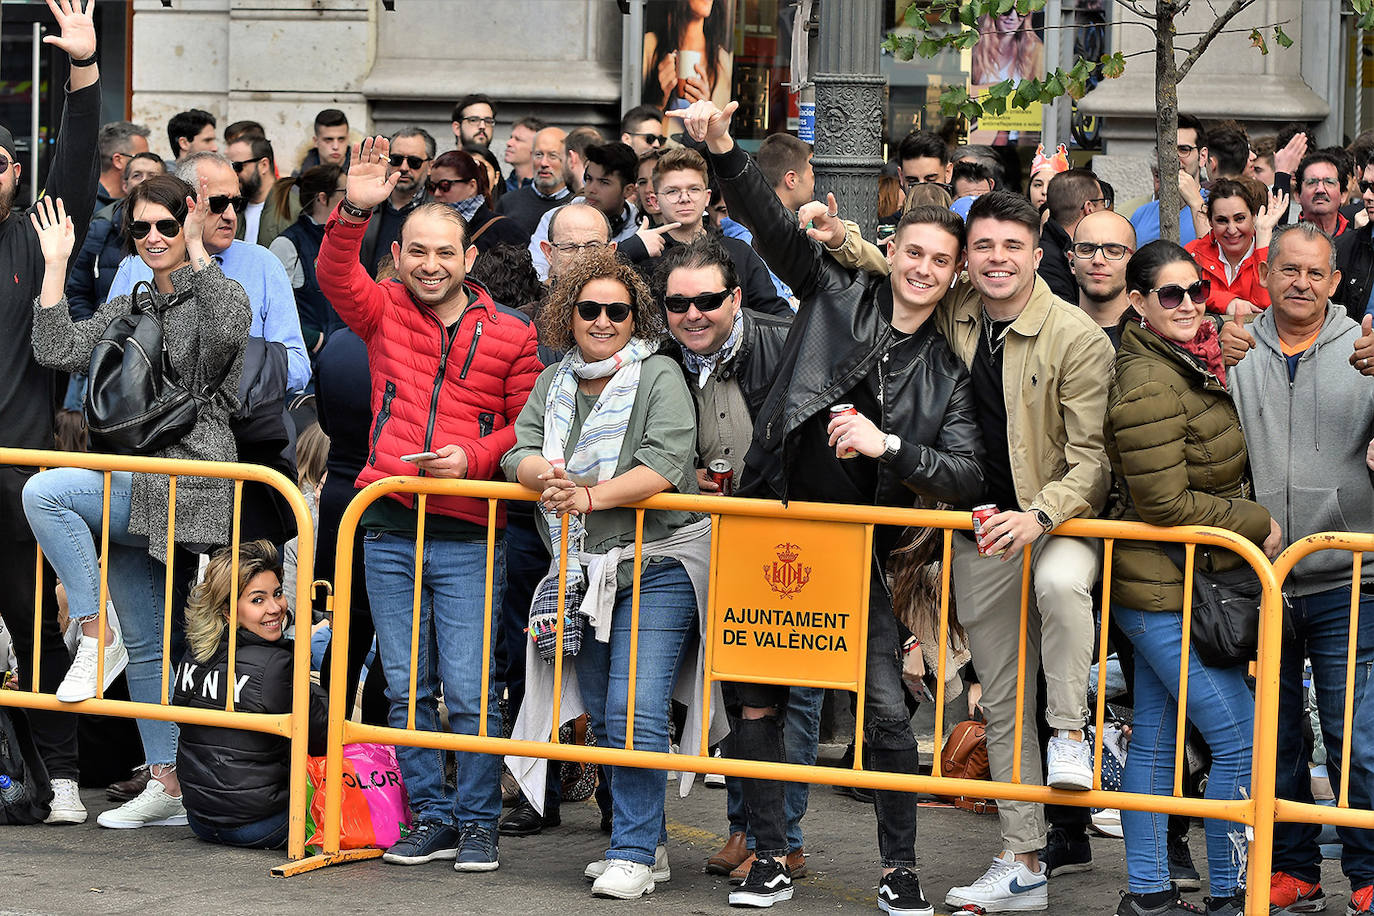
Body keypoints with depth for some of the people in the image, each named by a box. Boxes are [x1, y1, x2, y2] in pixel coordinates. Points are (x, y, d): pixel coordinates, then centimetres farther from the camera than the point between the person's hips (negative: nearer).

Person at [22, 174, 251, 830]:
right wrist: (55, 262, 6)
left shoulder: (217, 296, 1)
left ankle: (96, 638, -17)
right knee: (144, 643, 8)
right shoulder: (126, 312, 18)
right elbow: (58, 352, 6)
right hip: (132, 487, 7)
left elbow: (226, 333, -23)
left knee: (43, 492, -26)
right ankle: (166, 786, 14)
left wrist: (195, 248, -17)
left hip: (189, 476, -7)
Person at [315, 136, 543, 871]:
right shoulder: (384, 312, 7)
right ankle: (431, 818, 17)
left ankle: (478, 823, 6)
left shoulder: (509, 334, 3)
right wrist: (354, 210, -26)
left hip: (468, 534, -3)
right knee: (405, 687, 8)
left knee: (469, 691, -5)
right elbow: (334, 274, -10)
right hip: (390, 528, 3)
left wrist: (475, 458, -11)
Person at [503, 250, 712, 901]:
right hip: (585, 572, 7)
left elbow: (666, 463, -17)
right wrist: (545, 473, -19)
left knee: (635, 713, -14)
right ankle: (647, 841, 25)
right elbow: (518, 452, 4)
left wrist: (590, 496, -24)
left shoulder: (659, 376, -5)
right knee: (603, 716, 12)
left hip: (657, 568, -7)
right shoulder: (554, 382, 13)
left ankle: (634, 854, -6)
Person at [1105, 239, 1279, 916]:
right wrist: (1258, 524, -12)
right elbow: (1165, 503, -21)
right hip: (1165, 590, -10)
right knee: (1240, 739, -7)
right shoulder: (1149, 385, -19)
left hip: (1164, 587, 10)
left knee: (1154, 739, 13)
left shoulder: (1192, 365, 12)